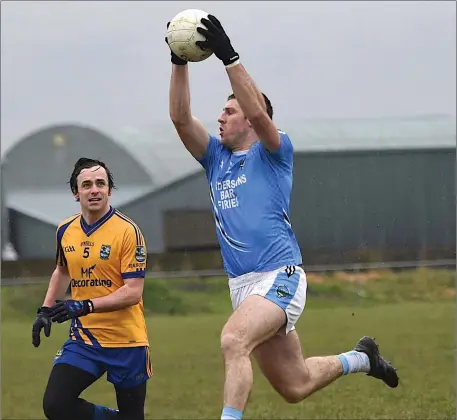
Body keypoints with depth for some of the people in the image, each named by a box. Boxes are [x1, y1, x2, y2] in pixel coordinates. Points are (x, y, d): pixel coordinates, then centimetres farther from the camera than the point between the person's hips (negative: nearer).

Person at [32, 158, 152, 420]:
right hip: (83, 339, 4)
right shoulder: (65, 231, 6)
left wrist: (86, 306, -26)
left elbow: (133, 292, -17)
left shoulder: (127, 231, -12)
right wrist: (46, 311, 18)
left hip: (126, 341, -4)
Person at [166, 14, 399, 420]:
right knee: (295, 385, 13)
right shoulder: (216, 158, 16)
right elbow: (181, 118, 5)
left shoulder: (274, 153, -1)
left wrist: (229, 57, -25)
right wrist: (179, 62, -4)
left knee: (233, 341, -33)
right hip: (242, 285, 7)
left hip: (279, 278, -7)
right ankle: (361, 358, 39)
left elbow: (258, 112, -20)